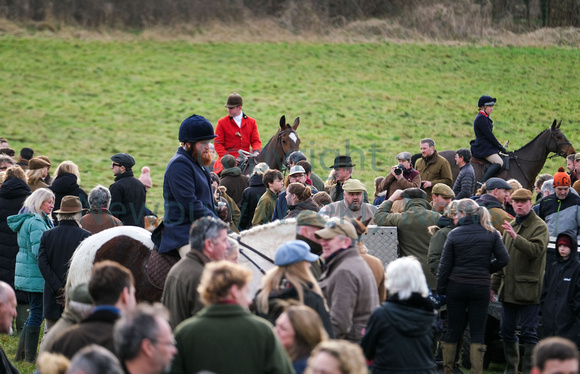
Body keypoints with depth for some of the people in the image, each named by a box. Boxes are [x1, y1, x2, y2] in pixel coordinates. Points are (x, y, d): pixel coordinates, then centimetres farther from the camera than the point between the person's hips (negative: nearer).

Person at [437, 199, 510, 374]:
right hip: (481, 286, 0)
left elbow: (445, 265, -3)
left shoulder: (454, 234, -5)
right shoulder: (491, 233, -1)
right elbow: (503, 259, -4)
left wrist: (440, 290, 3)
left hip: (456, 286, 0)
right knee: (477, 332, 3)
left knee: (454, 329, 9)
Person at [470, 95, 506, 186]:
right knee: (499, 162, -26)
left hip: (488, 147, 11)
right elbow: (489, 135, -17)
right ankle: (481, 182, -33)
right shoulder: (481, 118, -14)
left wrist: (500, 147, 16)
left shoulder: (485, 118, 19)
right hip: (483, 148, -11)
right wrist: (500, 147, -12)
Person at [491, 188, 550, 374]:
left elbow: (536, 250, -23)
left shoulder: (539, 226, -6)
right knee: (507, 331, 12)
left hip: (528, 289, -7)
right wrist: (494, 285, 21)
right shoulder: (511, 226, 16)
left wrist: (515, 237, -32)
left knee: (529, 333, -5)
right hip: (509, 289, 7)